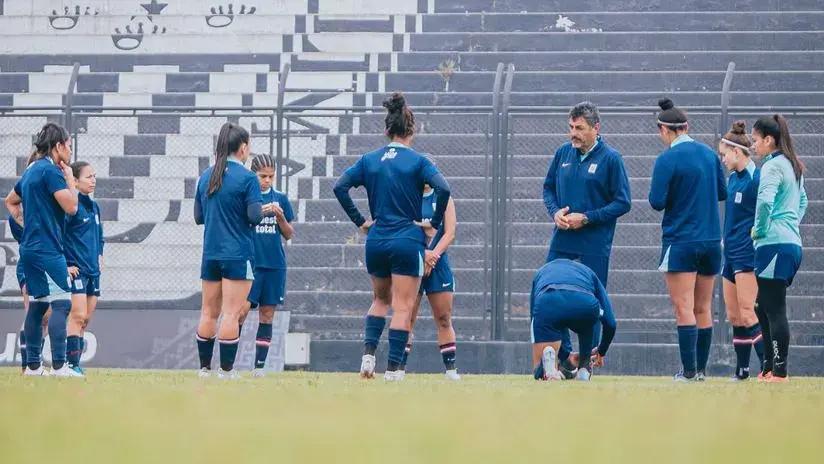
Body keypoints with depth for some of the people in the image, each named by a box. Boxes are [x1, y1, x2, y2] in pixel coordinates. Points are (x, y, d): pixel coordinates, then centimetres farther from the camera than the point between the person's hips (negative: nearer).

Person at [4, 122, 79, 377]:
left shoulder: (32, 171, 16)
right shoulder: (50, 170, -13)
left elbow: (10, 201, 30)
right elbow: (71, 206, -17)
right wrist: (69, 178, -3)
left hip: (31, 248, 10)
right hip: (47, 249, -10)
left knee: (38, 304, 12)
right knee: (61, 303, -13)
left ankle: (33, 365, 13)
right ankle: (59, 365, -21)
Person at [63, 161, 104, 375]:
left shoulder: (94, 206, 14)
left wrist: (99, 256, 17)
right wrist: (65, 265, -17)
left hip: (93, 270, 8)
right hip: (75, 269, -8)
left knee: (86, 318, 7)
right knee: (78, 315, -13)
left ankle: (75, 361, 10)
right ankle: (72, 363, -14)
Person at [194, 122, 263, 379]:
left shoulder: (206, 177, 9)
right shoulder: (247, 178, -10)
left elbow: (198, 216, 13)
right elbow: (255, 216, -15)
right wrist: (262, 209, 6)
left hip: (211, 253, 6)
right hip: (238, 254, -6)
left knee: (209, 312, 10)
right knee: (232, 313, -5)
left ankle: (205, 367, 12)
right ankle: (226, 369, -6)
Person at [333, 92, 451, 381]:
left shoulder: (370, 160, 5)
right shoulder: (417, 161, -6)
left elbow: (340, 187, 0)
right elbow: (443, 189, -19)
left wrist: (360, 221, 5)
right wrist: (434, 224, -8)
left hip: (376, 240, 4)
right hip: (408, 242, -4)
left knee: (380, 300, 22)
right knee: (403, 307, 1)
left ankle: (368, 353, 2)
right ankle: (392, 370, -5)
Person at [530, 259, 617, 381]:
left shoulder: (541, 272, 45)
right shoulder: (588, 272, 41)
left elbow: (533, 318, 47)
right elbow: (610, 324, 34)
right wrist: (601, 352, 53)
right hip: (584, 304, 0)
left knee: (540, 374, 12)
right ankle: (584, 370, 27)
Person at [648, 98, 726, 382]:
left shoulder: (667, 160, -12)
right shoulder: (709, 154, 6)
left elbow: (657, 202, -14)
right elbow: (722, 193, 15)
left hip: (680, 242, -6)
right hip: (711, 241, 6)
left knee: (684, 309, -6)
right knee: (703, 310, 11)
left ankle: (689, 371, -11)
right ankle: (701, 369, 14)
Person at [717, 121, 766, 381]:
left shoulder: (756, 179, -13)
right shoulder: (733, 178, 14)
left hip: (748, 256, -9)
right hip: (731, 255, 9)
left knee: (748, 315, -13)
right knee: (734, 317, 9)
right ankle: (742, 371, 13)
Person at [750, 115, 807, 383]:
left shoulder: (773, 166, -12)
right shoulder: (793, 166, 17)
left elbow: (765, 200, -27)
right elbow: (802, 200, 32)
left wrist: (760, 229, -13)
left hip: (775, 245, -10)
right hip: (792, 243, 10)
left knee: (774, 311, -8)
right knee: (763, 309, 15)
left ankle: (779, 372, -8)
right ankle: (771, 366, 16)